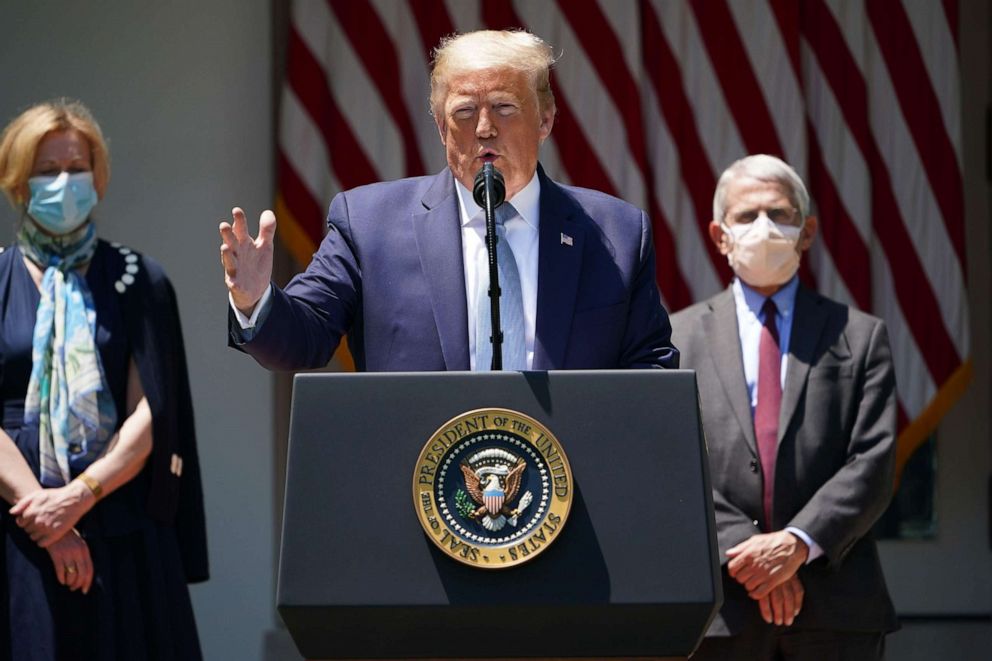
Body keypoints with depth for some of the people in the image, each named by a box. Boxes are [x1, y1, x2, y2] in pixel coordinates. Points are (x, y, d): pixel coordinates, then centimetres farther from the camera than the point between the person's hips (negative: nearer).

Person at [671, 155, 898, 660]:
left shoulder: (860, 337, 10)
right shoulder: (678, 338, 10)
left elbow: (873, 463, 1)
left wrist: (799, 543, -13)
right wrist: (744, 551, -12)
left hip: (836, 614, 0)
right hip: (719, 616, 0)